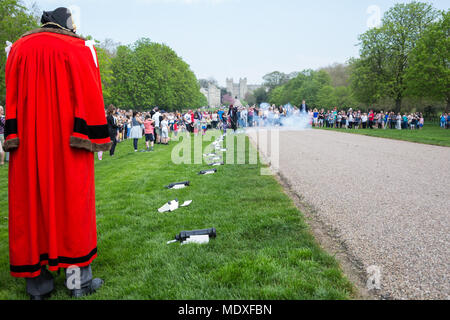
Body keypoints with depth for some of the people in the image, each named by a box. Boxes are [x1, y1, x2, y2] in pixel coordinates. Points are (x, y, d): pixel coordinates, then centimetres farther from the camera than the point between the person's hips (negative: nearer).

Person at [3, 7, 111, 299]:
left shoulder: (19, 48, 14)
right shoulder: (79, 48, 0)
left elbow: (12, 97, 10)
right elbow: (90, 96, -7)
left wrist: (13, 139, 10)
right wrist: (96, 139, -6)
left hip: (29, 144, 4)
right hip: (68, 143, -4)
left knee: (32, 202, 7)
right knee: (72, 201, 2)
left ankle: (37, 282, 14)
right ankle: (79, 280, 7)